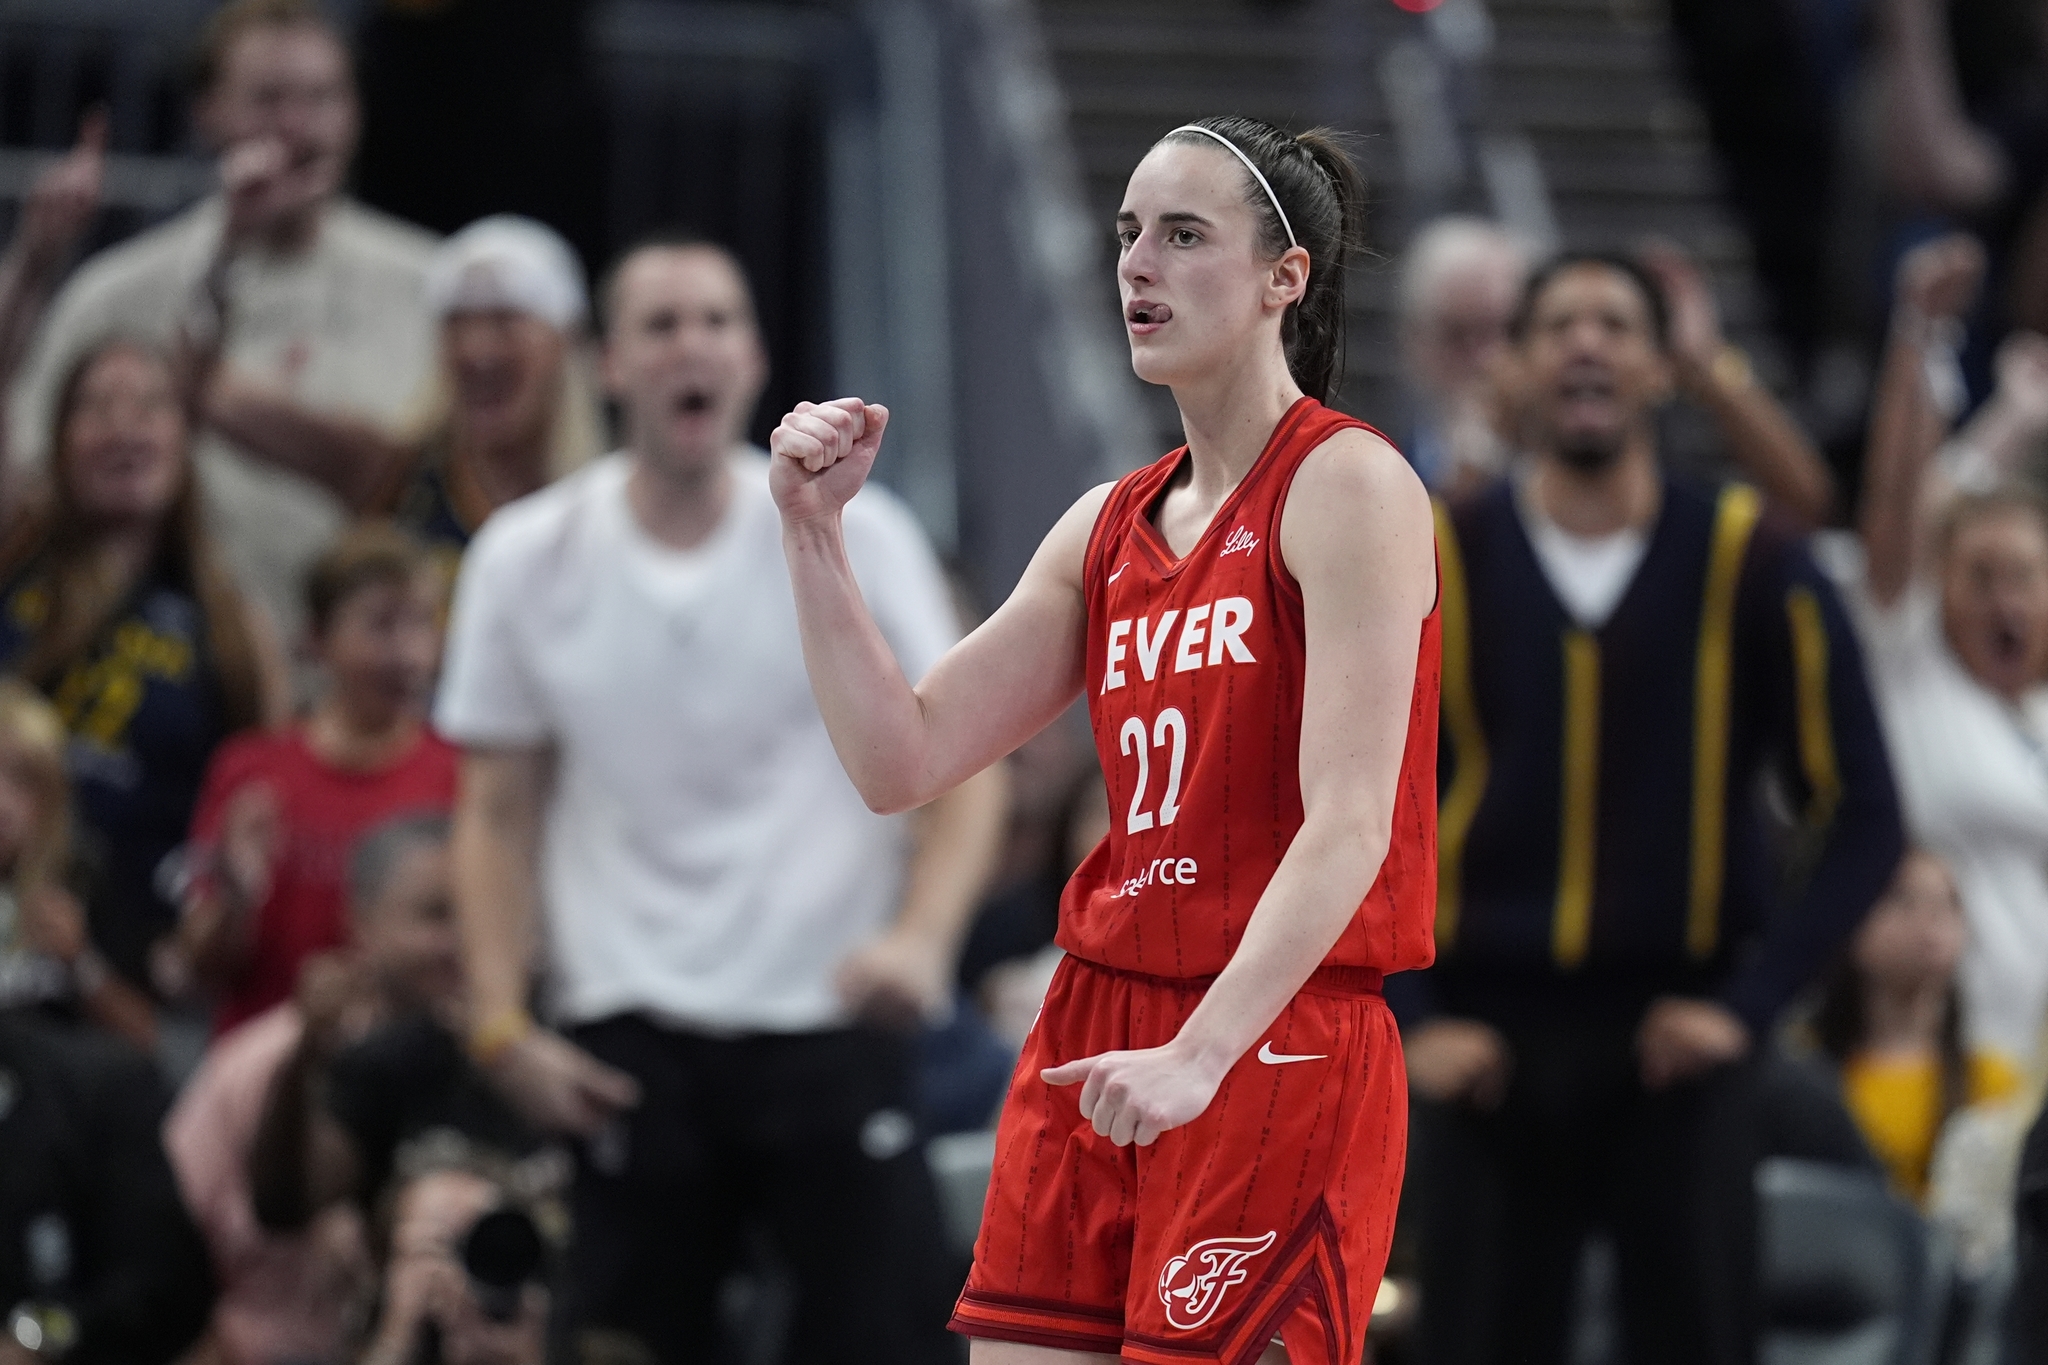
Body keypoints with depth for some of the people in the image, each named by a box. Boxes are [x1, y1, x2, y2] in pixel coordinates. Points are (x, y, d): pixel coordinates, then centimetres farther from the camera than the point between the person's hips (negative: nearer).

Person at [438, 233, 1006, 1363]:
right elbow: (498, 814, 10)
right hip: (630, 1043, 1)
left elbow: (960, 772, 0)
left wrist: (921, 937, -18)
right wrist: (500, 1024, 0)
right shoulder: (526, 558, 4)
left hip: (831, 1021, -1)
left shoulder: (856, 537, -1)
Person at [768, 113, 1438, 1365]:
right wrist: (815, 532, 3)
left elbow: (1349, 824, -17)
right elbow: (904, 762, 12)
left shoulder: (1346, 486, -7)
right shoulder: (1108, 526, 15)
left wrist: (1202, 1054, -27)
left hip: (1279, 1045, -7)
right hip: (1096, 1029, 7)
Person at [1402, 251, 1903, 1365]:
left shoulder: (1751, 564, 1)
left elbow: (1859, 814, 3)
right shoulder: (1438, 563, 2)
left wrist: (1751, 1002, -6)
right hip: (1491, 1034, 1)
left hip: (1674, 1042, -1)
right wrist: (1411, 1020, -4)